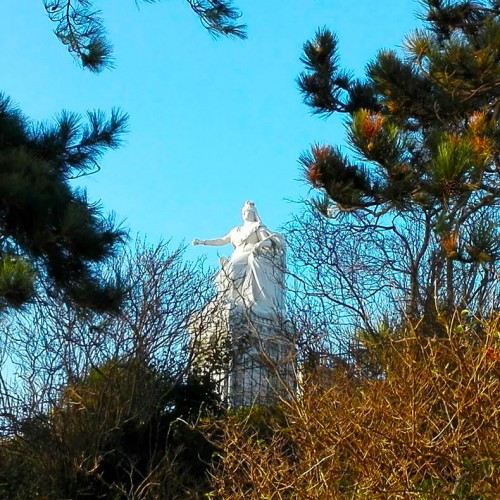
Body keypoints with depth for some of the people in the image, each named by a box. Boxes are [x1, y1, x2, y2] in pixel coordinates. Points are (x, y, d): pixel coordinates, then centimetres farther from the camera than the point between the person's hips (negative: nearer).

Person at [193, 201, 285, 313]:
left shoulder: (258, 227, 15)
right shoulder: (236, 230, 29)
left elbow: (269, 242, 1)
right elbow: (221, 241, 28)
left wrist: (260, 244, -21)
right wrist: (202, 242, 21)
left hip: (252, 259, -5)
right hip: (238, 260, 5)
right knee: (229, 271, -28)